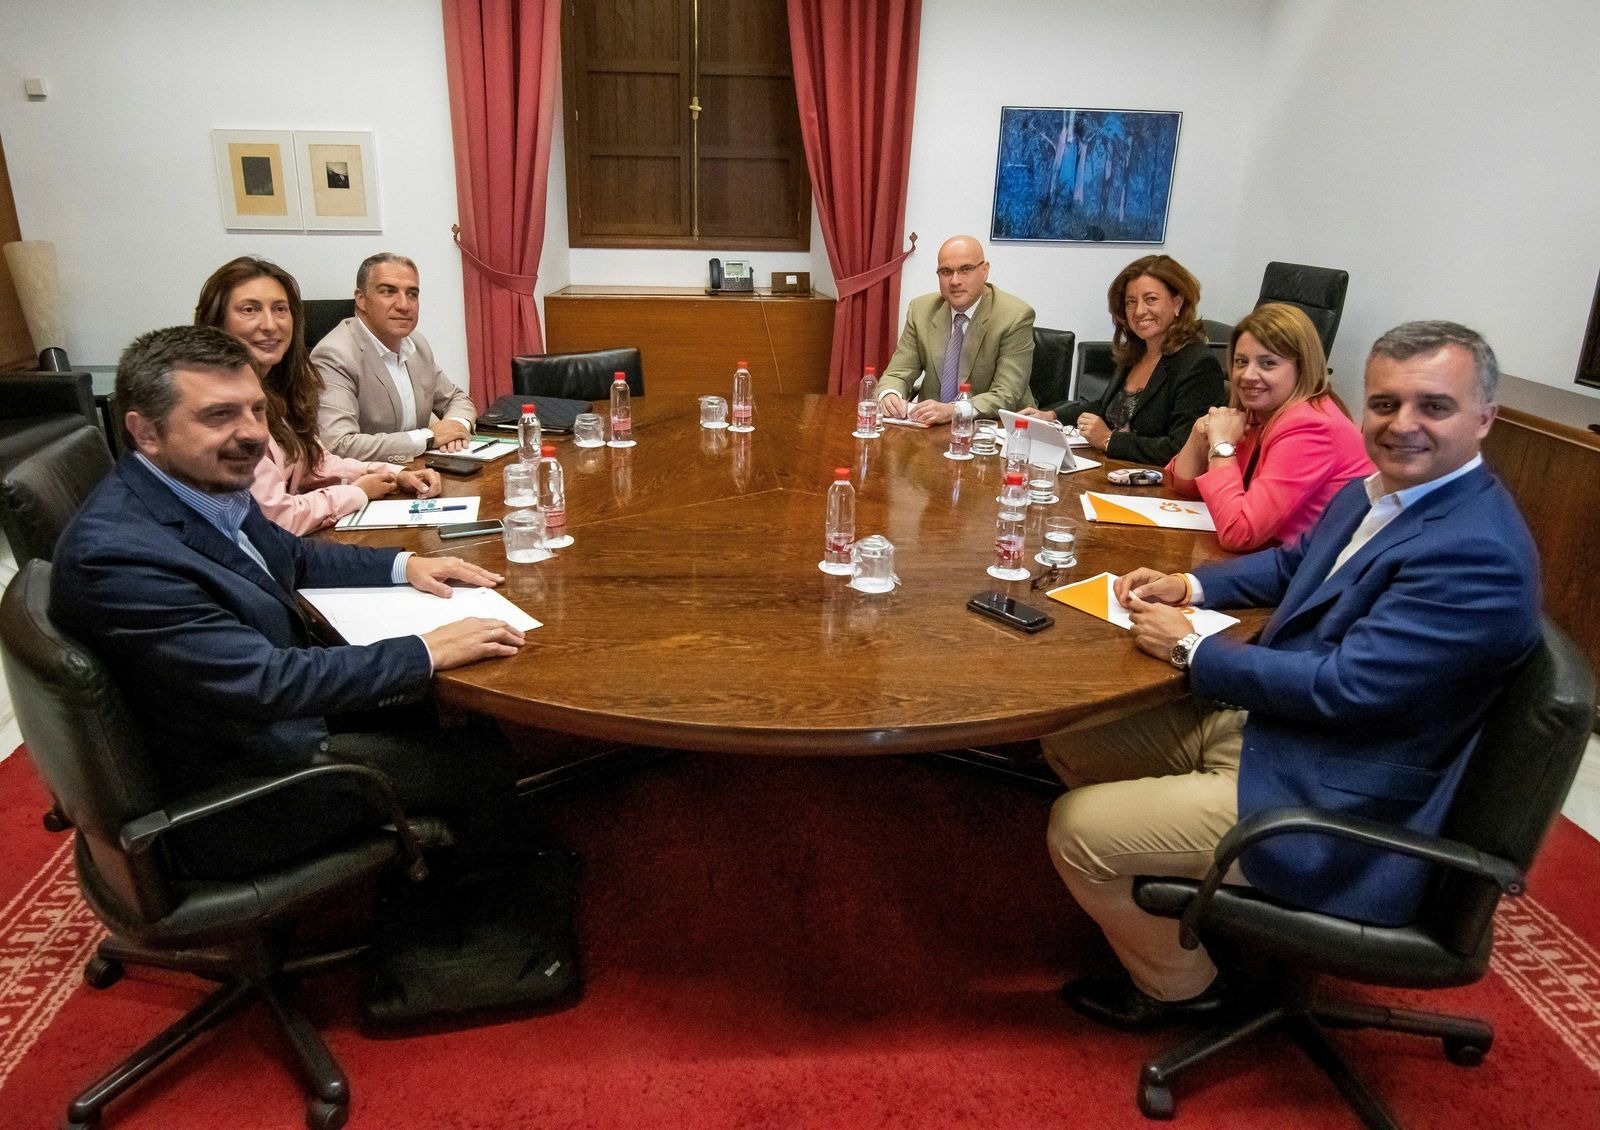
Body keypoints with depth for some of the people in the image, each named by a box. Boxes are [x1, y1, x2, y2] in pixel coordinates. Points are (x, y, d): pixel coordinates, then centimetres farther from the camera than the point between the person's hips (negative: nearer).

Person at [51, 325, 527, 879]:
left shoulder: (209, 484, -4)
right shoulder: (114, 553, -31)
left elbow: (292, 555, 14)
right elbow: (265, 683, -31)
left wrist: (402, 564, 0)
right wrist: (426, 652, -25)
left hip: (282, 711, 9)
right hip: (236, 801, -8)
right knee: (480, 764, -2)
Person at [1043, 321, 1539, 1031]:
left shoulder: (1479, 554, -25)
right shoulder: (1374, 492, 4)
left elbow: (1341, 688, -27)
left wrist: (1191, 647, -16)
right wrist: (1190, 586, 6)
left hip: (1326, 807, -9)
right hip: (1256, 722, 9)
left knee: (1077, 829, -10)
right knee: (1069, 742, 12)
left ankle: (1179, 986, 18)